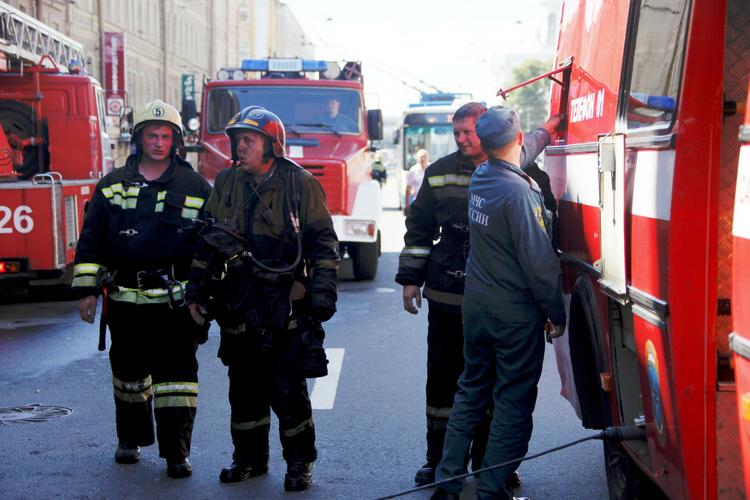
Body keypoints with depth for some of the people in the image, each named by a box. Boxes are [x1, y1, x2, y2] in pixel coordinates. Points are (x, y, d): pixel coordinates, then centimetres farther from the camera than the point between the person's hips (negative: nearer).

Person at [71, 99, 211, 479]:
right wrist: (86, 289, 3)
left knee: (176, 374, -5)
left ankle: (176, 452, 0)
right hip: (124, 302, 3)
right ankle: (131, 438, 31)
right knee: (128, 373, 14)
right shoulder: (112, 185, 8)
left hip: (174, 302, -2)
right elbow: (91, 241, 9)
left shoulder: (196, 188, 2)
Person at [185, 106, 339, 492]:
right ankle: (249, 458, 26)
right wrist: (196, 291, 13)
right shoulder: (226, 184, 9)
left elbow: (323, 242, -3)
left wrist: (321, 295, -9)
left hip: (286, 307, -5)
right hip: (238, 307, 5)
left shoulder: (300, 184, -4)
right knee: (244, 387, 12)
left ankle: (299, 462, 13)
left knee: (287, 389, -2)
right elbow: (208, 240, 15)